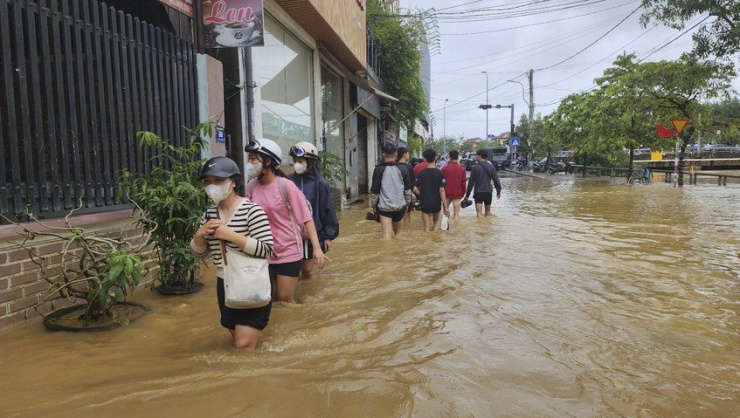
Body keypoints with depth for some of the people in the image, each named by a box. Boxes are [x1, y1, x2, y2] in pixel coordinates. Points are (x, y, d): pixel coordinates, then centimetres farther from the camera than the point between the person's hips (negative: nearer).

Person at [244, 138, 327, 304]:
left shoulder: (286, 186, -17)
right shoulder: (251, 186, -3)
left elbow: (306, 218, -16)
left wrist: (316, 248, -22)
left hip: (289, 252, -5)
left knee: (285, 299, 3)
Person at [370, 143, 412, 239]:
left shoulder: (378, 170, -7)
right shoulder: (402, 170, 2)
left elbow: (375, 191, -5)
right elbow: (408, 190, 7)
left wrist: (373, 205, 7)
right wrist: (407, 203, 18)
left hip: (384, 207, -3)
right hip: (400, 206, 3)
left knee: (386, 234, -7)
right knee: (398, 230, 22)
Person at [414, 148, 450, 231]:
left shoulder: (421, 173, -6)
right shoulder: (440, 173, -10)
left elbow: (415, 189, -8)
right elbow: (441, 190, -13)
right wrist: (445, 207, -9)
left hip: (425, 203, 0)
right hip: (436, 203, 0)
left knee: (427, 227, 7)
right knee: (436, 221, 25)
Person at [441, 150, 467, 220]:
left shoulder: (444, 168, -5)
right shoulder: (462, 169, -4)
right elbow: (464, 183, 0)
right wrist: (463, 193, 13)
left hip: (447, 193, 0)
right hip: (457, 194, 0)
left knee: (446, 210, 19)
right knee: (456, 214, 3)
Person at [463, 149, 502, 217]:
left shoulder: (475, 168, -10)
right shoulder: (491, 167, 1)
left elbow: (471, 182, -8)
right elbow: (496, 180, 0)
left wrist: (467, 195, -2)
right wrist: (498, 191, 9)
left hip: (478, 193, -4)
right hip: (488, 192, 4)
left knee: (479, 213, -6)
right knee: (488, 211, 19)